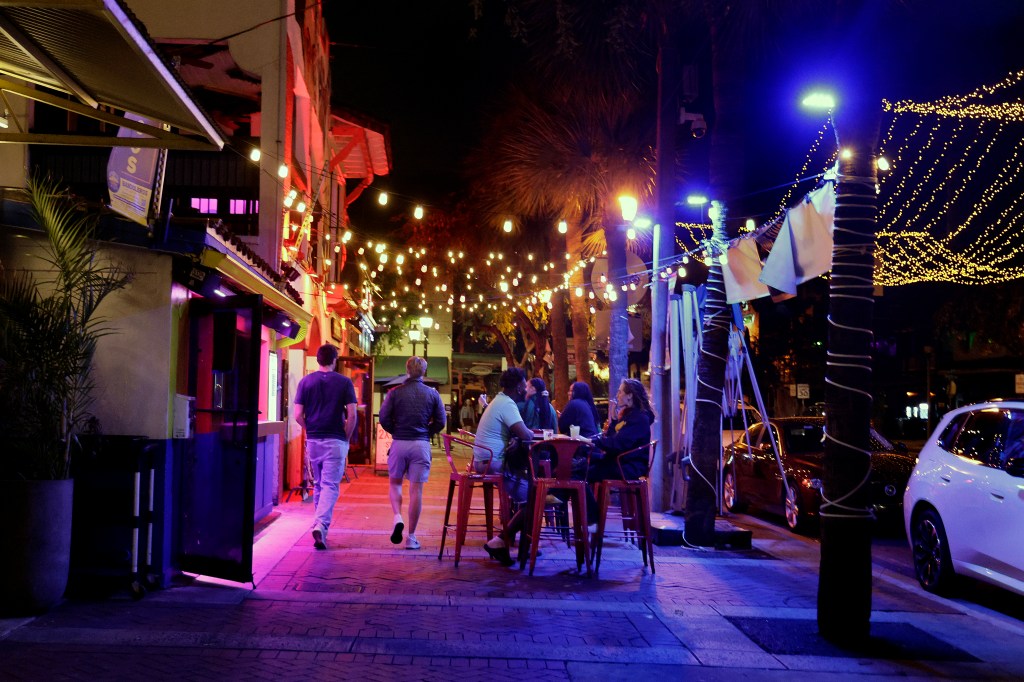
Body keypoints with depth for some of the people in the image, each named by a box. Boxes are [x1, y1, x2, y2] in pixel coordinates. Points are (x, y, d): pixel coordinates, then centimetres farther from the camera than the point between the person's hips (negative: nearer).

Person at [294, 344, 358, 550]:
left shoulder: (305, 382, 3)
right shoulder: (344, 382, -3)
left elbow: (298, 415, -2)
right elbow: (352, 415, -8)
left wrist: (310, 430, 14)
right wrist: (347, 438, 4)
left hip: (313, 440, 3)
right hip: (336, 441, -3)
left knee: (318, 484, 17)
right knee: (330, 486, -5)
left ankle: (320, 525, 25)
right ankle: (321, 525, -23)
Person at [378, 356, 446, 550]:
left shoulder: (395, 392, -1)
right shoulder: (432, 394, 2)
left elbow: (384, 418, -4)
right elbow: (440, 421, 2)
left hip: (399, 444, 0)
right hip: (422, 445, 0)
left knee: (395, 484, 18)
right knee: (416, 491, 3)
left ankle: (397, 517, -8)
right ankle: (411, 537, 6)